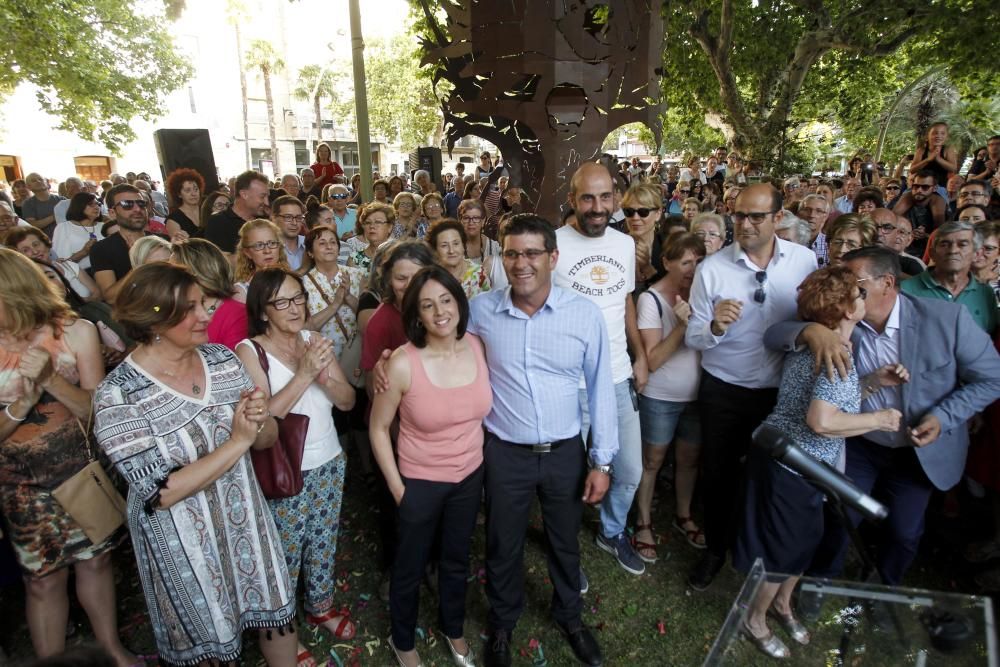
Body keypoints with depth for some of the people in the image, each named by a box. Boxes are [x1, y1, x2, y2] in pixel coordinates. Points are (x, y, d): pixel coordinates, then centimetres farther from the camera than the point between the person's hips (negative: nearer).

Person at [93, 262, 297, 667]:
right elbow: (162, 493, -22)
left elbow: (266, 440, -1)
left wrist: (260, 422, -23)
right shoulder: (118, 396, -21)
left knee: (275, 611, 21)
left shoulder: (222, 359, -8)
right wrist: (237, 442, -26)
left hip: (244, 518, 4)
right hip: (181, 540, -4)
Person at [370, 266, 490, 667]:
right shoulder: (403, 363, -23)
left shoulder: (477, 347, -12)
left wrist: (487, 459, 6)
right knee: (411, 566, 19)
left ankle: (454, 629, 53)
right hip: (421, 482, -3)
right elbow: (378, 429, -11)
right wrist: (397, 489, -8)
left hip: (470, 476, 4)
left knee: (457, 559, 25)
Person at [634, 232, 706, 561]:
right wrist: (682, 325, -29)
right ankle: (644, 524, 29)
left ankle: (683, 516, 41)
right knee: (652, 461, 11)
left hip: (696, 393, 5)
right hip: (660, 398, -5)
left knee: (690, 457, 19)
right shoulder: (650, 299, -16)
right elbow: (653, 359, -20)